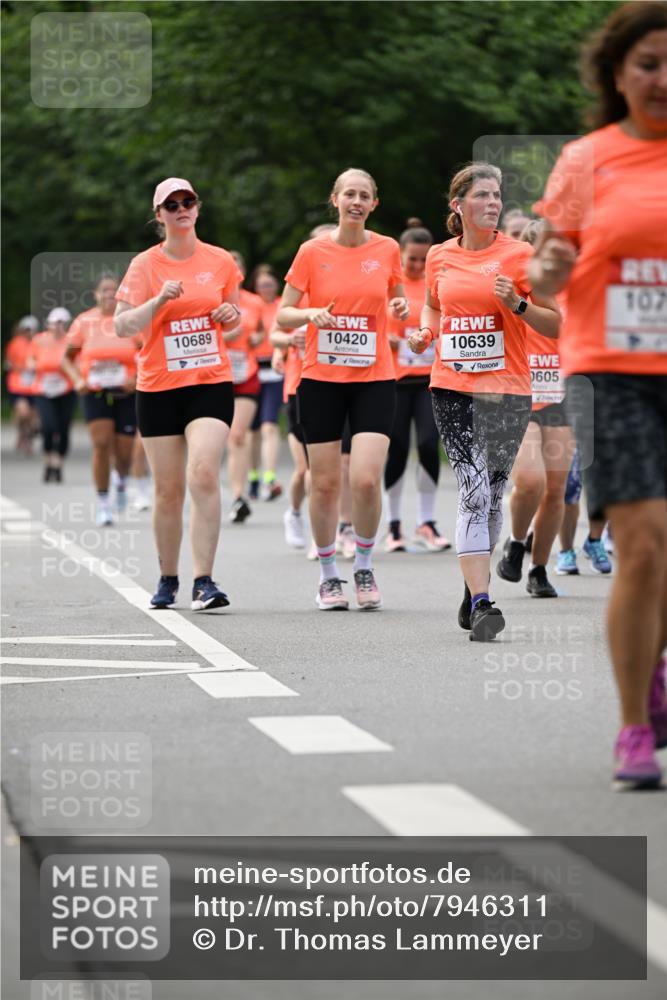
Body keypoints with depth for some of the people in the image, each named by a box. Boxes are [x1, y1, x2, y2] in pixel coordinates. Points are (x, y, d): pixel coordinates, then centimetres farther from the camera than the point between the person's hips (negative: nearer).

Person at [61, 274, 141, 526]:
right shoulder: (84, 322, 2)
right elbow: (67, 358, 10)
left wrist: (137, 378, -16)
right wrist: (77, 379, -7)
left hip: (126, 394, 0)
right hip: (95, 393, 0)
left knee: (123, 452, 2)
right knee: (101, 445, -14)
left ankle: (121, 481, 39)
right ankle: (103, 505, -4)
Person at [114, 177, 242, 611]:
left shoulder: (221, 261, 6)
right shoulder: (145, 265, -1)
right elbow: (122, 326, -6)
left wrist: (232, 314, -3)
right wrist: (159, 300, -20)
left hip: (212, 384, 0)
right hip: (158, 389, 0)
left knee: (204, 474, -19)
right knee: (168, 489, 4)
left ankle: (204, 581, -18)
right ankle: (168, 579, 22)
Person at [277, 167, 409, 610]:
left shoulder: (387, 249, 3)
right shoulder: (313, 251, -1)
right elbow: (283, 315, 2)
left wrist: (402, 306, -4)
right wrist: (311, 314, -19)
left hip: (374, 379, 0)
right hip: (321, 378, 0)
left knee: (367, 479, -13)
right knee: (325, 483, 2)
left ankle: (364, 567, 9)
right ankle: (328, 575, 18)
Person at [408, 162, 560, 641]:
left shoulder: (519, 255, -2)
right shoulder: (440, 257, 7)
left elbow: (555, 324, 1)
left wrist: (518, 304, -16)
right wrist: (426, 332, 8)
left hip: (507, 390, -1)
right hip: (452, 389, 1)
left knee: (491, 496, 9)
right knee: (475, 492, -12)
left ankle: (476, 591, 27)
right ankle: (482, 602, -17)